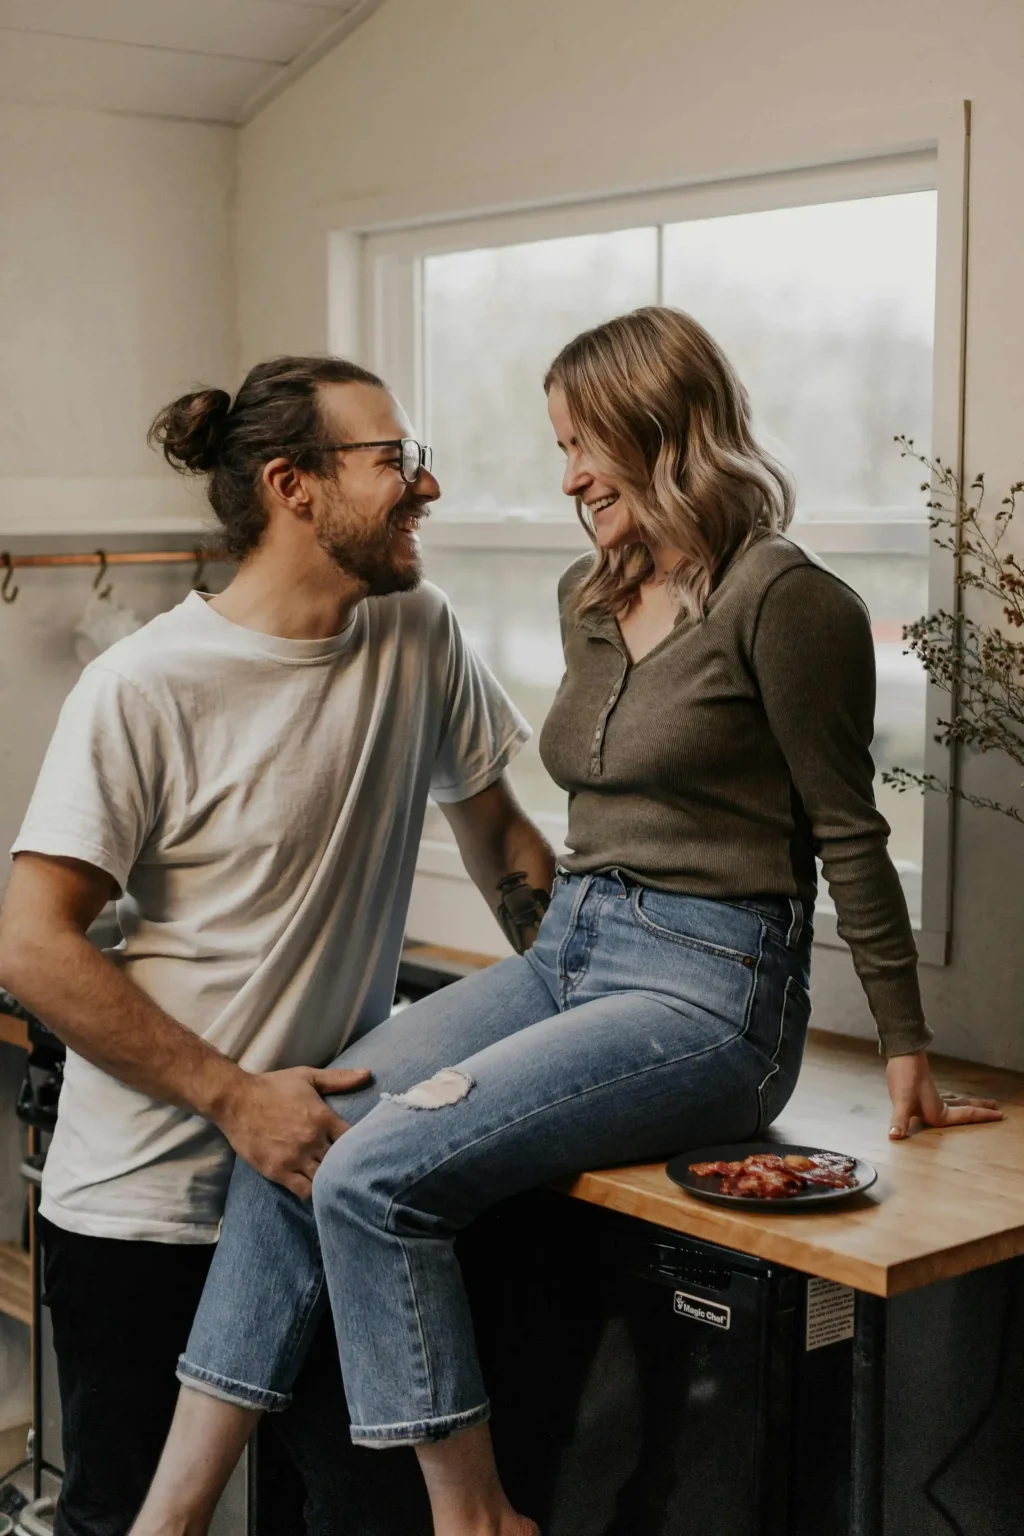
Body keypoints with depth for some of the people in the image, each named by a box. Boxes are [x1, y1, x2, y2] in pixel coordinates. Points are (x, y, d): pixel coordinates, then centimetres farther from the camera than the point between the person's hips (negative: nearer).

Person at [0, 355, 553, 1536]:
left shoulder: (417, 637, 0)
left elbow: (494, 830, 13)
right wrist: (236, 1098, -19)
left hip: (330, 1172, 4)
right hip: (145, 1203, -4)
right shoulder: (147, 688, -15)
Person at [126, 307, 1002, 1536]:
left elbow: (848, 832, -6)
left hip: (707, 991, -8)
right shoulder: (588, 597, 14)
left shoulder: (782, 598, -10)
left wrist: (907, 1059, -2)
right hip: (566, 955, 8)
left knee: (375, 1176, -23)